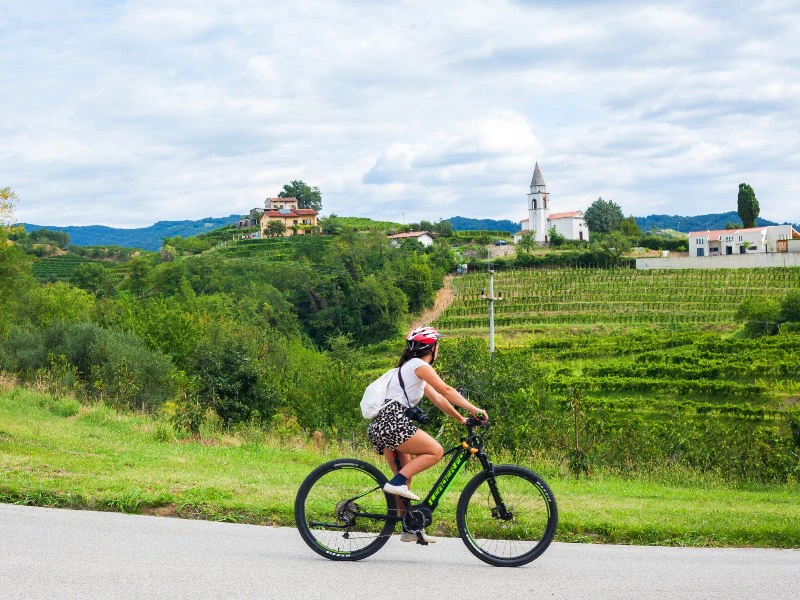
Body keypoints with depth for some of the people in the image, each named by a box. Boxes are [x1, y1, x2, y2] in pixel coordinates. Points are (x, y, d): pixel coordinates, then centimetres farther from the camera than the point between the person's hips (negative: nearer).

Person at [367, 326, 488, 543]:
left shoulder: (411, 367, 27)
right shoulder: (419, 365, -3)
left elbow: (437, 398, 25)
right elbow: (446, 391, -10)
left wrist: (461, 418, 20)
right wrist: (473, 409, -9)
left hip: (380, 426, 10)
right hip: (392, 421, -10)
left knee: (405, 477, 13)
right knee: (436, 451, -10)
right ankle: (397, 483, -15)